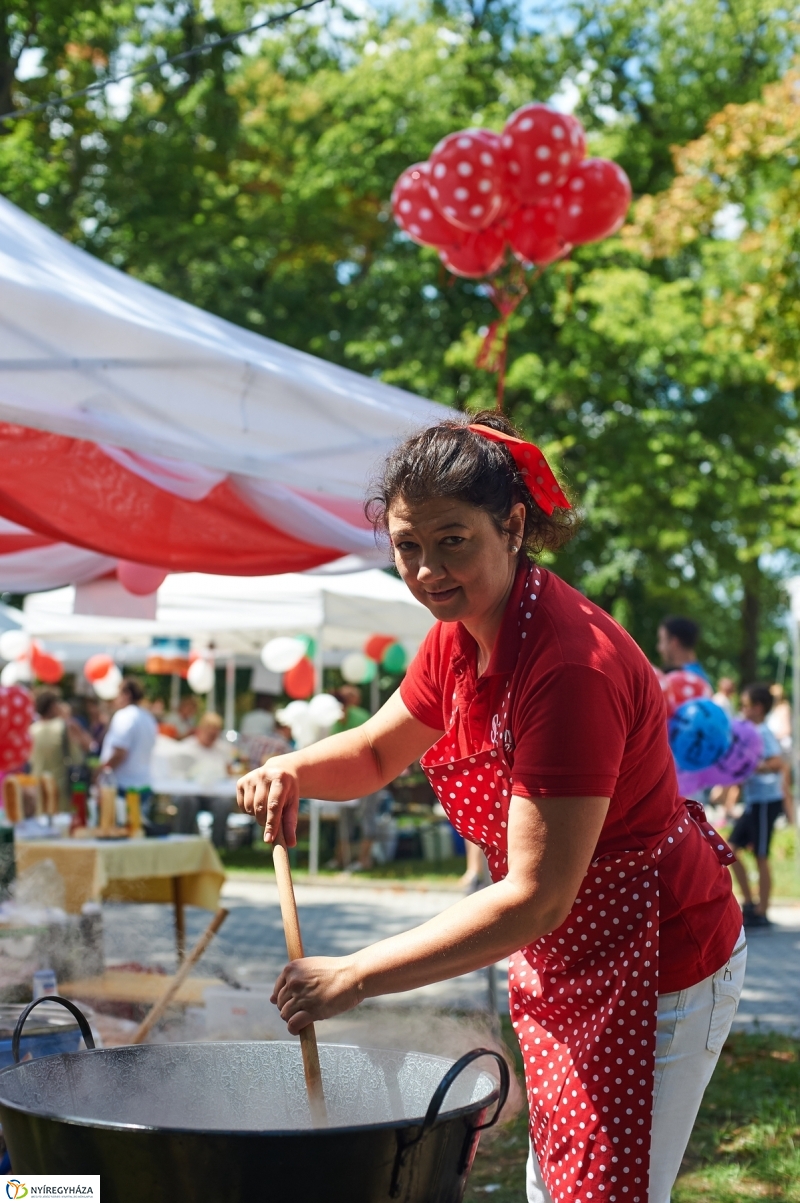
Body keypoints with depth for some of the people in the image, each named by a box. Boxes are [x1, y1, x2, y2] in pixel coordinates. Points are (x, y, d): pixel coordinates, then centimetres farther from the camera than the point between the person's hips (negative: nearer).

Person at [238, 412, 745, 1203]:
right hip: (565, 960, 9)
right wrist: (294, 771, -9)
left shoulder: (571, 667, -31)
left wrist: (355, 977, -30)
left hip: (650, 966, -9)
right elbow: (376, 752, 14)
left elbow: (535, 899, -32)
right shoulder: (460, 638, -3)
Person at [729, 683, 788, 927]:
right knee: (732, 849, 10)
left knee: (760, 857, -2)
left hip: (766, 801, -9)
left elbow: (777, 763, -30)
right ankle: (749, 904, 17)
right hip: (753, 800, 9)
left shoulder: (763, 733, -16)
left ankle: (761, 913, 7)